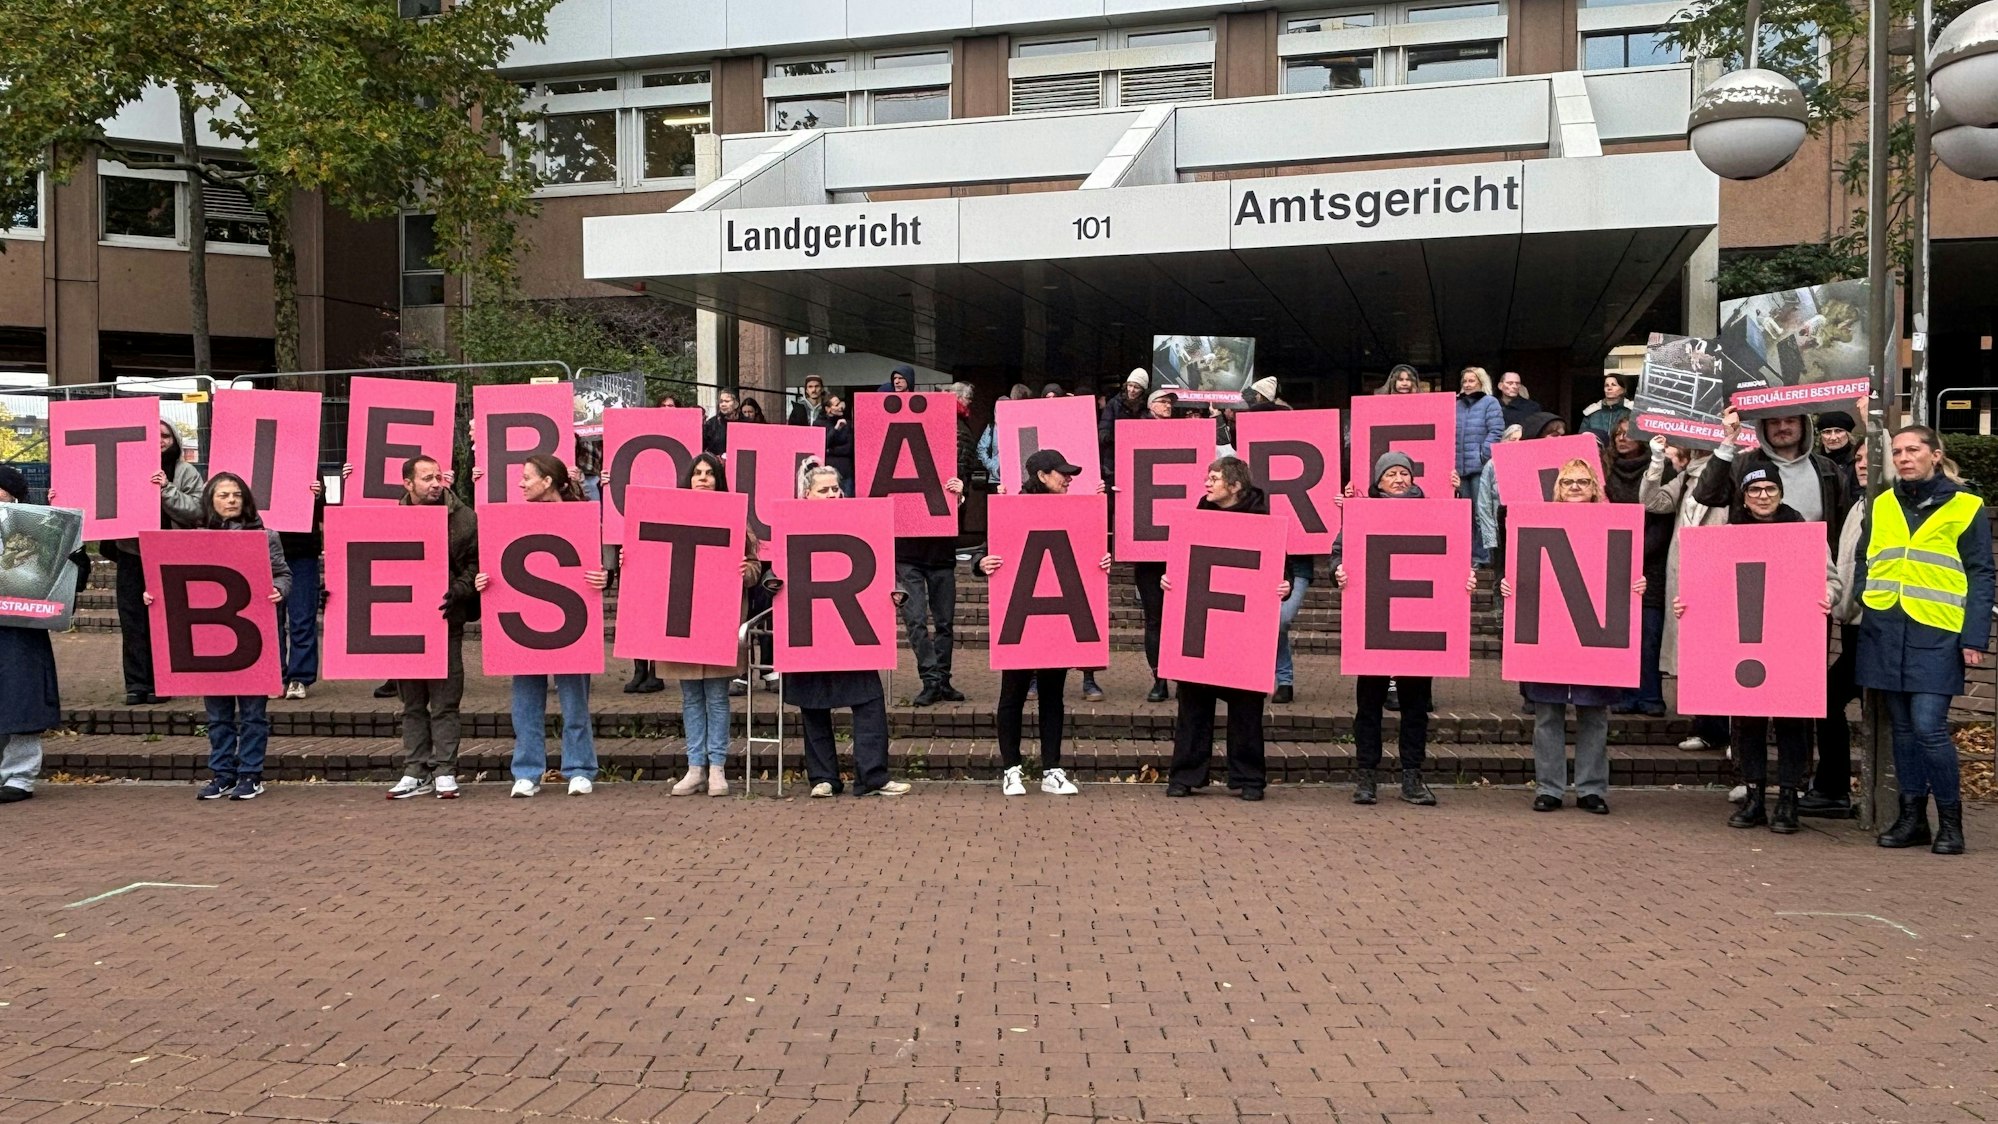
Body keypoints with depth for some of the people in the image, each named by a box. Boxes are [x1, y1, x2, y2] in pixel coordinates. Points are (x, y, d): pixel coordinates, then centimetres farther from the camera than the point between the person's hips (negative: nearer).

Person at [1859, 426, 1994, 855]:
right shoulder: (1880, 506, 13)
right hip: (1884, 631, 4)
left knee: (1929, 727, -10)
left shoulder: (1965, 508, 3)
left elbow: (1980, 577, 1)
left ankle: (1950, 822, 4)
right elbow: (1863, 566, 17)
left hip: (1936, 632, -4)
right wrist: (1857, 616, 3)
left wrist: (1974, 638, -7)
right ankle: (1912, 817, 17)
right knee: (1903, 727, 8)